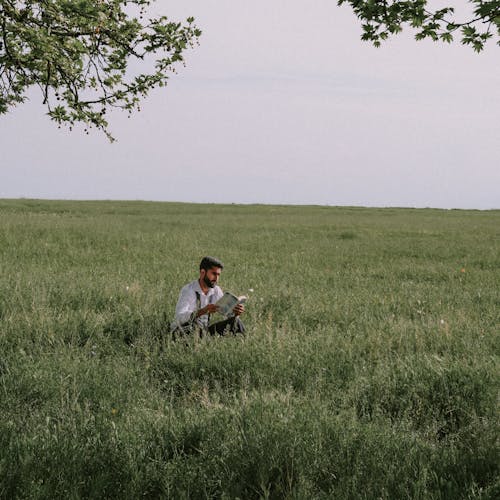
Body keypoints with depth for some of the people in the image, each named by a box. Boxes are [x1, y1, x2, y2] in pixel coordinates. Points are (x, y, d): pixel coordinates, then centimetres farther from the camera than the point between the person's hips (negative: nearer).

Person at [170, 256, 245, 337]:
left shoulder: (216, 290, 0)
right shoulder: (188, 290, -19)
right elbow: (179, 318, -32)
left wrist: (236, 312, -25)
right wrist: (202, 311, -47)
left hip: (203, 330, 6)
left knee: (235, 321, -6)